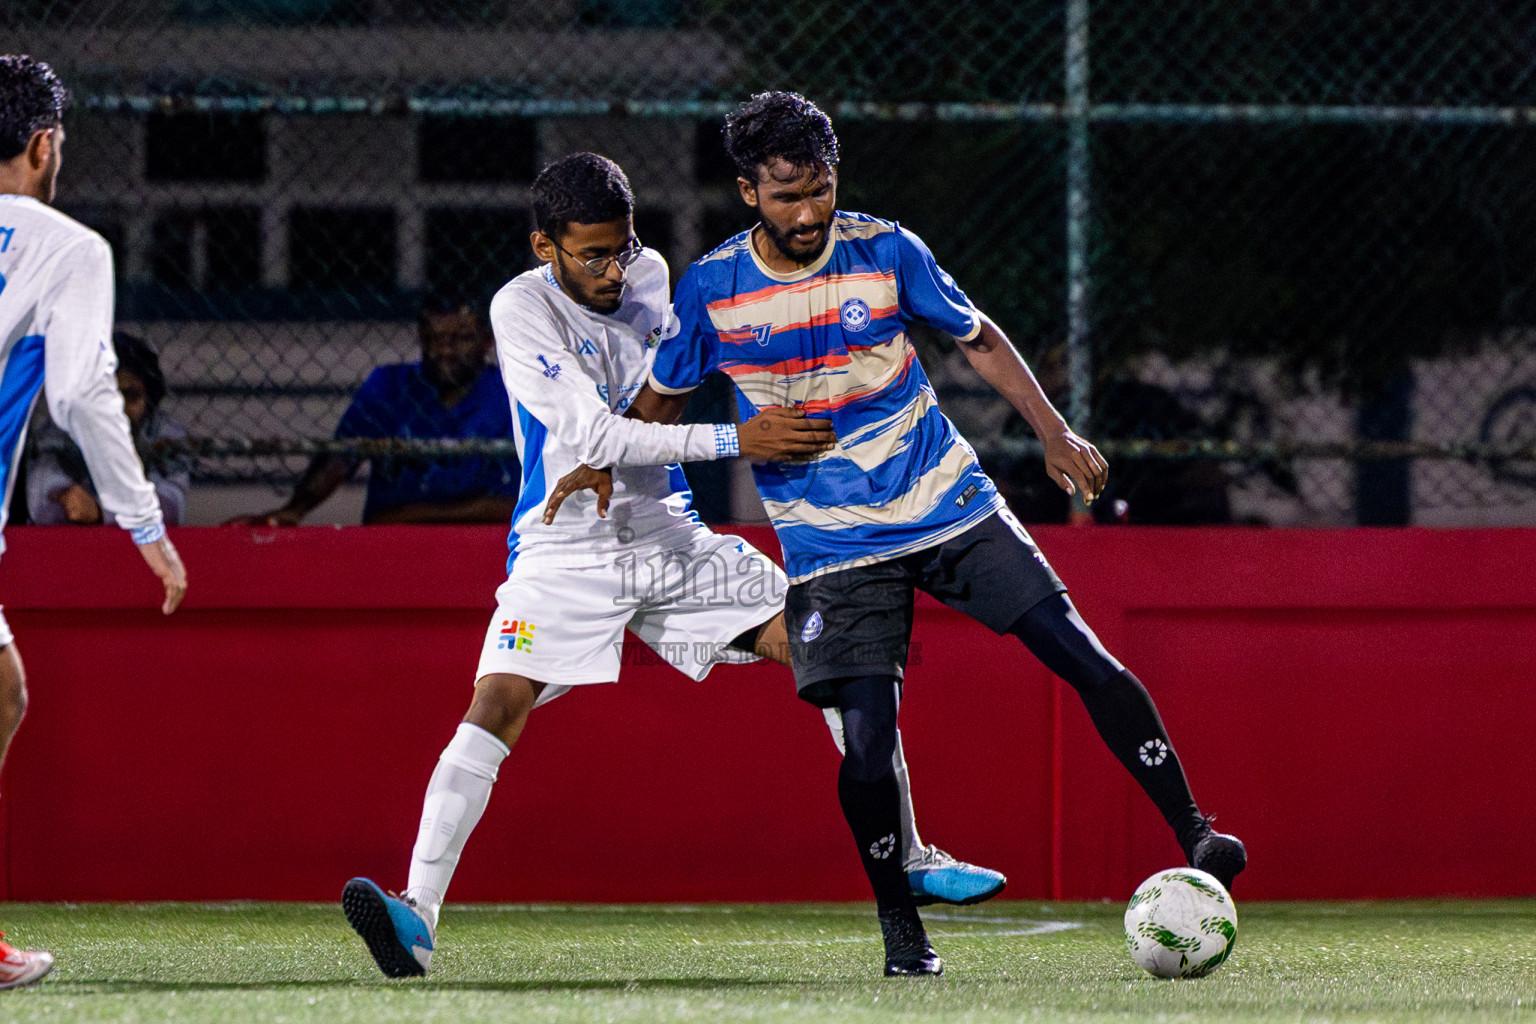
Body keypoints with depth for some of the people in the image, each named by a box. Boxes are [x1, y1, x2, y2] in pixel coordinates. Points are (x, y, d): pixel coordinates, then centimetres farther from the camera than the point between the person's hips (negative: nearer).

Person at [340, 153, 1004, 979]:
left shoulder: (647, 275, 2)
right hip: (565, 550, -5)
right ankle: (418, 918, -28)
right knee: (496, 705, -25)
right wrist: (735, 440, -26)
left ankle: (910, 860, 9)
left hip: (669, 538, 5)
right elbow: (592, 434, -23)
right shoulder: (522, 308, -14)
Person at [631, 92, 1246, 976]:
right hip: (833, 545, -1)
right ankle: (899, 924, 7)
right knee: (866, 739, -14)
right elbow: (661, 404, 9)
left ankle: (1194, 836, 4)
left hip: (951, 506, 1)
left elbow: (978, 338, 10)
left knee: (1088, 662, -7)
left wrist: (1057, 434, 4)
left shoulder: (887, 251, -4)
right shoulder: (710, 290, -6)